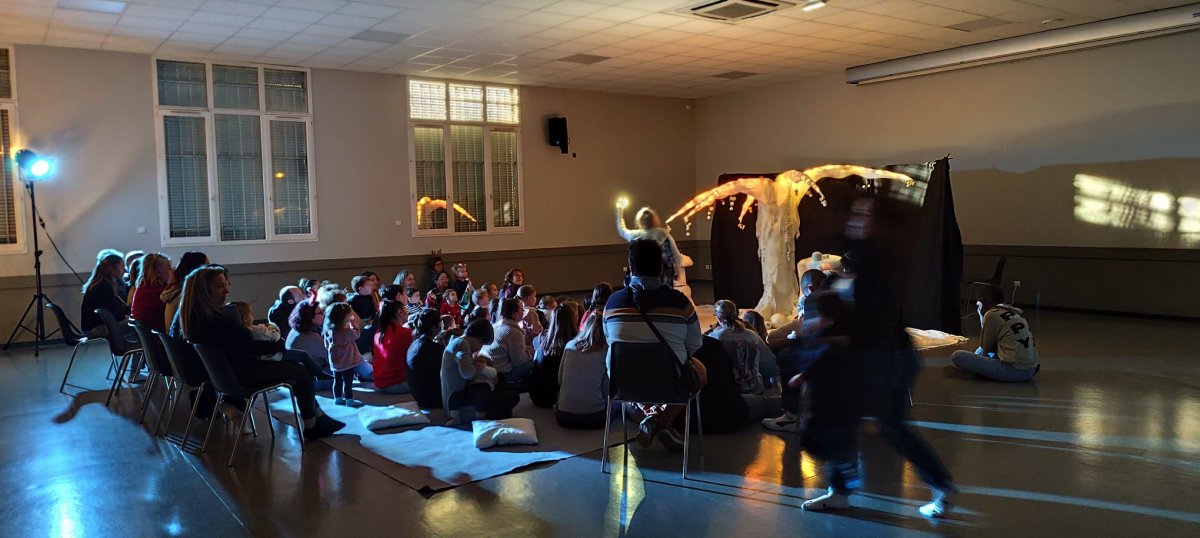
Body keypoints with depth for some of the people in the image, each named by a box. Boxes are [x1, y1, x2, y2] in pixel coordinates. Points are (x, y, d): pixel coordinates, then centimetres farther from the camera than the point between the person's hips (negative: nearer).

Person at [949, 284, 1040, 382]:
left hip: (1014, 372, -8)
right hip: (1031, 371, 8)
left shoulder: (992, 314, -4)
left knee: (957, 356, -12)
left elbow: (986, 349, 6)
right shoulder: (1015, 314, 18)